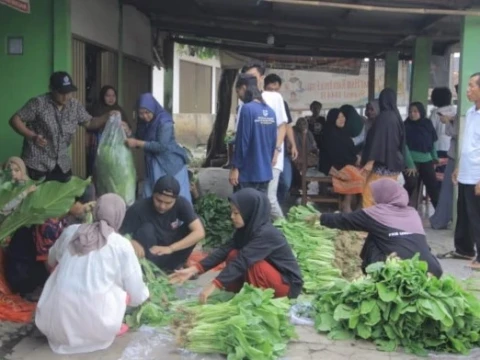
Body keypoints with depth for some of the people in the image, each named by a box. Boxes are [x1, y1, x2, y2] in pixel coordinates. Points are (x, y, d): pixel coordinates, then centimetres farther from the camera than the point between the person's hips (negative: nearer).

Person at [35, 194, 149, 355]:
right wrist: (145, 295, 28)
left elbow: (52, 261, 29)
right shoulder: (122, 245, -2)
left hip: (55, 324, 2)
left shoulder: (70, 231, 7)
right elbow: (137, 295, 5)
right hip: (94, 328, -2)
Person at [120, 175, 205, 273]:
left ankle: (171, 267, -9)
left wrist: (170, 248, -33)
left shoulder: (182, 204, -18)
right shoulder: (139, 208, -24)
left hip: (171, 254, 3)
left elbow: (199, 232, -25)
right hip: (148, 257, -3)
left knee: (190, 227, -19)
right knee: (146, 228, -28)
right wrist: (132, 243, -42)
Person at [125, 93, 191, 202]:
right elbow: (140, 141, 8)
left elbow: (162, 146, -25)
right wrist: (128, 134, -11)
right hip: (154, 166, 7)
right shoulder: (143, 123, 3)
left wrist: (137, 143, -27)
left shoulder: (164, 122, -19)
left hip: (171, 164, -7)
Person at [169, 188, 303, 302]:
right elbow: (224, 250, -9)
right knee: (233, 255, -8)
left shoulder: (266, 233, -27)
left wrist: (214, 285, -39)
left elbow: (243, 260, -34)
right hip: (272, 275, 8)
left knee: (253, 263, -27)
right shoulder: (246, 228, -2)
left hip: (288, 285, -8)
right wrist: (194, 269, -19)